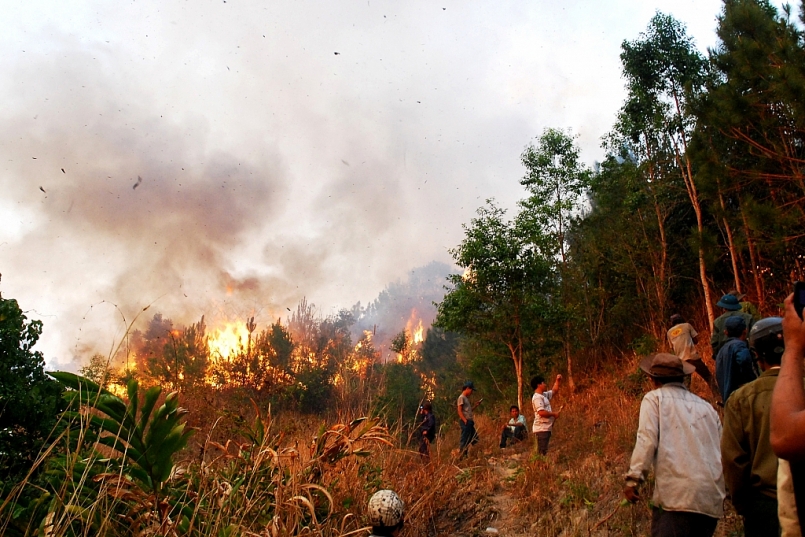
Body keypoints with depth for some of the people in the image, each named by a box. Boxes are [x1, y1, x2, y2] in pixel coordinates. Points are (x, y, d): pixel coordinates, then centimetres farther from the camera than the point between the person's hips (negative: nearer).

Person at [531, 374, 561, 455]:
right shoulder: (537, 397, -14)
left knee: (544, 451, 10)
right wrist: (554, 414, -11)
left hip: (546, 428, 10)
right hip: (541, 428, -10)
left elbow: (554, 391, 31)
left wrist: (557, 380, 16)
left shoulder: (544, 395, 17)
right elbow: (541, 412, -24)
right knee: (542, 452, -11)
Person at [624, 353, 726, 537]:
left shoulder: (654, 398, 6)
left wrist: (633, 478, -8)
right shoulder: (706, 406, 21)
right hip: (712, 499, 6)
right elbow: (724, 449, 19)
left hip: (677, 495, -6)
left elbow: (647, 440, -8)